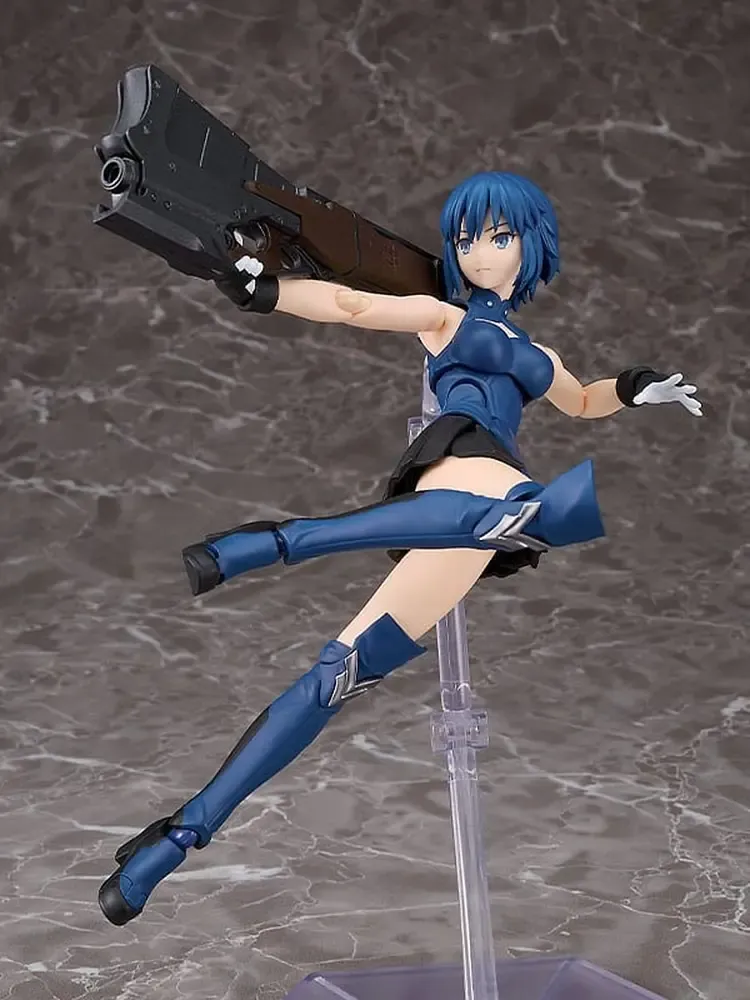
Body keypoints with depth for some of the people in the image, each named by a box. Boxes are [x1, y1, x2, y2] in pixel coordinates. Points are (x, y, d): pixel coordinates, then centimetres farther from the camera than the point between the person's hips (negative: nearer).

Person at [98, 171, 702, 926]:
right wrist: (267, 290, -11)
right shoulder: (442, 317, 22)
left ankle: (189, 831, -13)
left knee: (345, 671, -12)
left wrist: (634, 389, 35)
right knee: (526, 510, -42)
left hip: (489, 517, 4)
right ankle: (270, 542, -42)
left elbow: (583, 403, 55)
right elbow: (351, 304, 6)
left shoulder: (534, 353, 37)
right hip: (457, 470, -4)